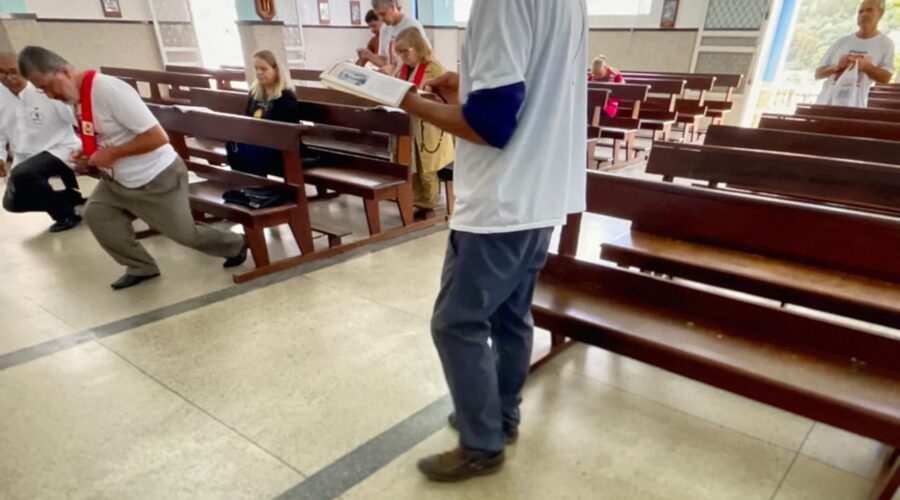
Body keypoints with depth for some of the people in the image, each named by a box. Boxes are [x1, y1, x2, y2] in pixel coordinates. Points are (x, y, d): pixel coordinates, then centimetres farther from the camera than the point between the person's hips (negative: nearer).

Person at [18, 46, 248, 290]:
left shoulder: (108, 89, -26)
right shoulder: (76, 97, 2)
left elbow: (157, 137, -28)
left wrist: (112, 154, -22)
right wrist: (88, 157, -2)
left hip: (157, 179, -8)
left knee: (185, 233, 3)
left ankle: (235, 245, 30)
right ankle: (141, 268, 15)